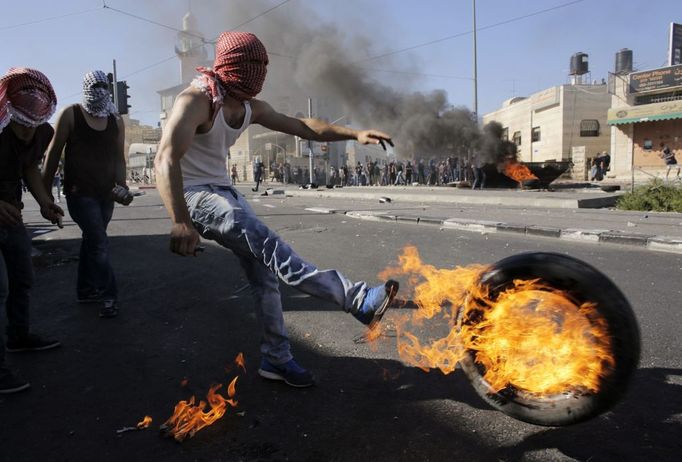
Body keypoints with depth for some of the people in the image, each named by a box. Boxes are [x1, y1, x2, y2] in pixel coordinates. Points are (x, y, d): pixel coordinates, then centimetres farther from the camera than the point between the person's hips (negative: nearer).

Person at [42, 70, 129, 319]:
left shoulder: (116, 121, 8)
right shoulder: (70, 114, -3)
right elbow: (54, 152, -1)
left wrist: (122, 187, 0)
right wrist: (44, 188, -2)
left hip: (106, 193, 5)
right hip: (79, 192, -5)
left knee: (92, 241, 14)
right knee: (100, 243, -11)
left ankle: (85, 289, 27)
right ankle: (108, 295, -3)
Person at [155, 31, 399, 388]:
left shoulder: (250, 109, 5)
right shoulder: (197, 101, -18)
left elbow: (303, 127, 10)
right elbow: (166, 160, -29)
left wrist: (355, 134, 2)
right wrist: (180, 222, -41)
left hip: (223, 190, 9)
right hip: (194, 194, -8)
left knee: (263, 270, 2)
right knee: (267, 244, -25)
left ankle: (276, 359, 12)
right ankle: (356, 300, -29)